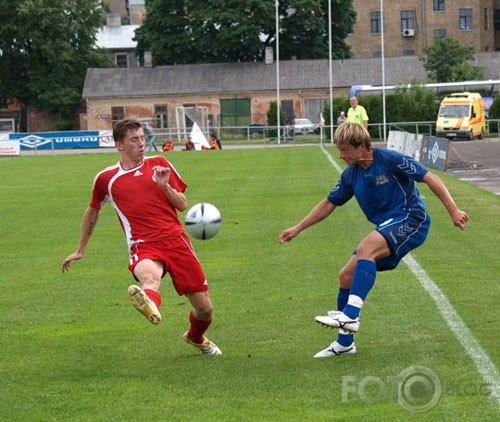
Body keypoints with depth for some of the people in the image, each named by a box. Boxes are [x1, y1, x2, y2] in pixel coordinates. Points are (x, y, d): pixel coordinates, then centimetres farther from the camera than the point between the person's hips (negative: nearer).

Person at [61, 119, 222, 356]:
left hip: (176, 240, 3)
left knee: (204, 308, 4)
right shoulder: (106, 179, 8)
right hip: (143, 246, -3)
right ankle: (150, 304, -77)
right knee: (149, 276, -40)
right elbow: (93, 211, 26)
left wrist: (165, 186, -7)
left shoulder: (159, 164, 12)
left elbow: (182, 205, 13)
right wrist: (80, 250, 32)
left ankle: (196, 338, 38)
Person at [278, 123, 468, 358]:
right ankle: (344, 343, 14)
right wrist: (297, 229, 19)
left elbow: (429, 178, -11)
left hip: (410, 220, -8)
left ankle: (350, 316, -40)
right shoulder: (351, 174, 7)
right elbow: (329, 204, 20)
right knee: (347, 275, 2)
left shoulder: (388, 159, -13)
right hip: (386, 228, 8)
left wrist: (453, 211, -17)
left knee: (365, 249, -33)